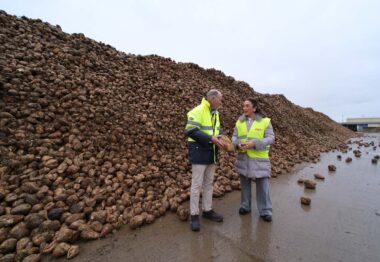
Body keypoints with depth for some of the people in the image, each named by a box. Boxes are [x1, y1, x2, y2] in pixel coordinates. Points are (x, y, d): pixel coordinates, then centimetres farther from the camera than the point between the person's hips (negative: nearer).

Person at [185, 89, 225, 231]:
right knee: (197, 184, 1)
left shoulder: (215, 113, 13)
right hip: (199, 151, -8)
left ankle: (207, 210, 32)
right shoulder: (197, 111, -14)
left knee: (209, 183, 16)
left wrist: (220, 139, -1)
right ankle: (194, 215, 16)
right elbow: (191, 131, -21)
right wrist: (210, 138, -24)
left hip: (211, 152, 8)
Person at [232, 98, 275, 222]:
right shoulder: (239, 122, 5)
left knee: (262, 184, 3)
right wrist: (238, 144, -18)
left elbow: (270, 138, -10)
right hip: (243, 157, 3)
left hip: (259, 158, -3)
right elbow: (234, 137, 5)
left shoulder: (265, 121, -5)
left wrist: (254, 143, -23)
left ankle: (265, 211, 20)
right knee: (244, 182, 13)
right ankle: (245, 206, 30)